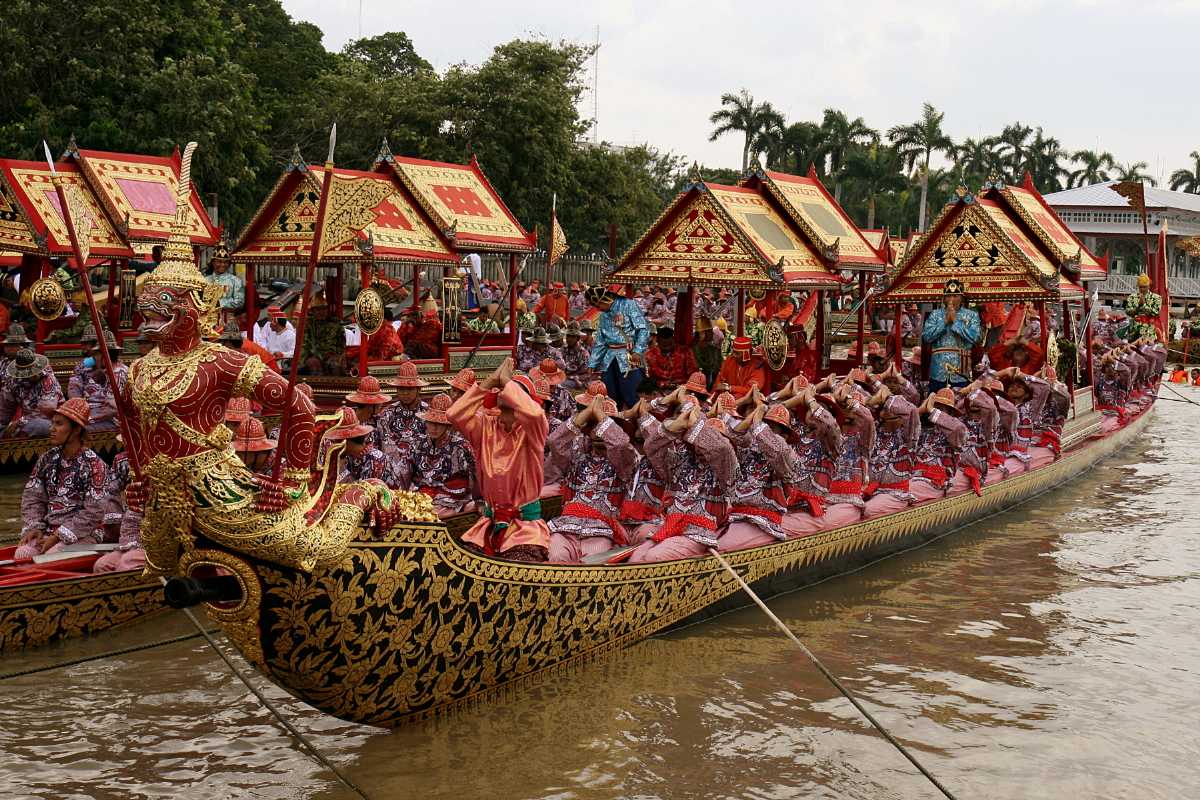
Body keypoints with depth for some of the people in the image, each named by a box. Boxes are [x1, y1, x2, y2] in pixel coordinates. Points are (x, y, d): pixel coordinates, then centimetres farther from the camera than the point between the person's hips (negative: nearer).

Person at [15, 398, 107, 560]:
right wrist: (34, 527, -8)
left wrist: (59, 536, -16)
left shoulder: (93, 464, -9)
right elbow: (32, 498, 10)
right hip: (48, 529, 5)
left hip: (81, 533, -5)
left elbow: (94, 512, -13)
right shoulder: (46, 459, 10)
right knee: (22, 553, -22)